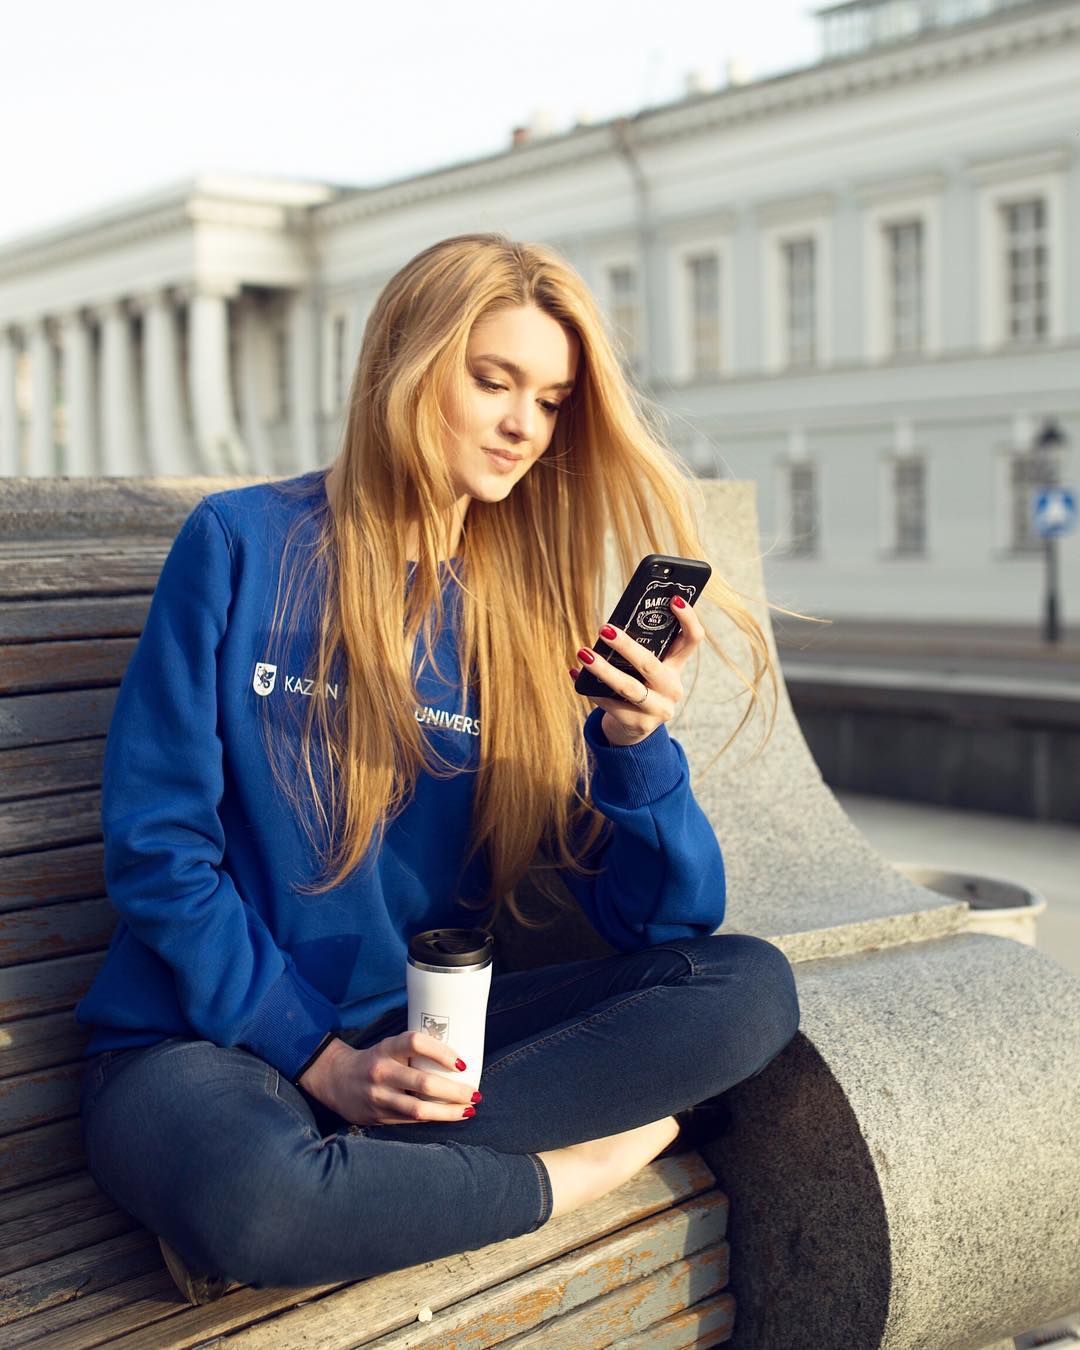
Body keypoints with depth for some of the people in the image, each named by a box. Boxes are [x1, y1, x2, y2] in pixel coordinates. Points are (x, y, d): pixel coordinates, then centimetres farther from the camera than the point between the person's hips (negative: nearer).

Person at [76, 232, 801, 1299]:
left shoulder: (521, 615, 4)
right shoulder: (243, 543, -5)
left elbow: (669, 923, 1)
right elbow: (155, 844, -8)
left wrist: (635, 742, -17)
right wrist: (323, 1058, -14)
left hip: (424, 1036, 5)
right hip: (209, 1040, -4)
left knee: (752, 985, -14)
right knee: (237, 1195, -39)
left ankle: (355, 1167, -18)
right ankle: (571, 1165, -13)